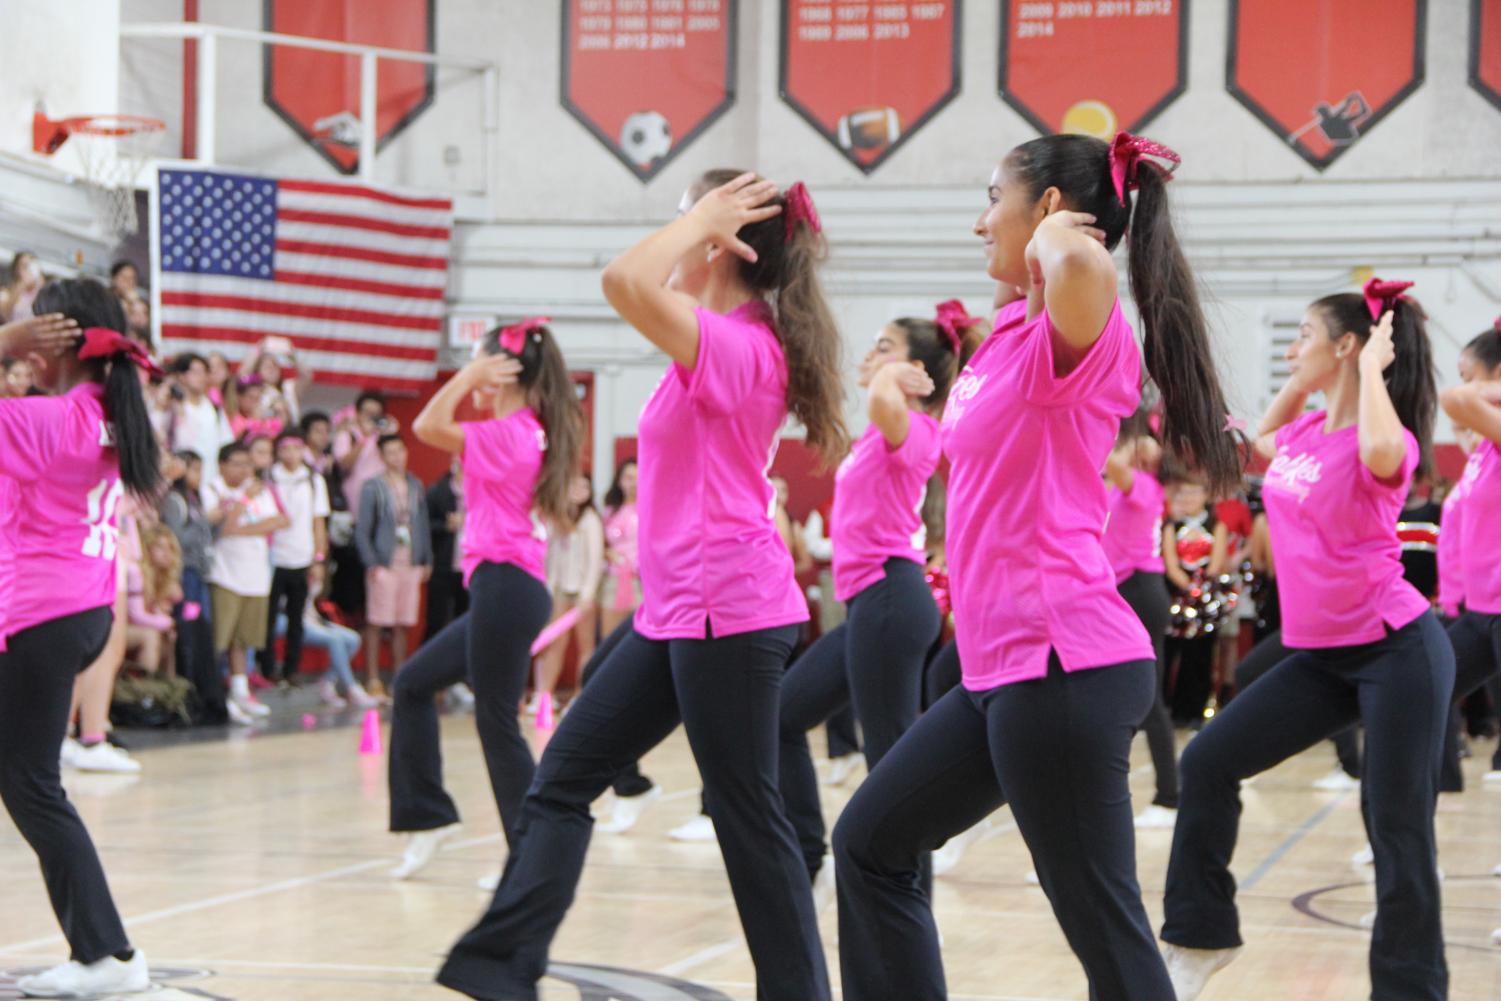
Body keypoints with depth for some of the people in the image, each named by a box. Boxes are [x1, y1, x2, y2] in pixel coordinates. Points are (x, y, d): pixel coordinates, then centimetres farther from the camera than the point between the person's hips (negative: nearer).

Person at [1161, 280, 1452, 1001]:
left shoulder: (1389, 441, -14)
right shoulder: (1303, 435, 10)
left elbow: (1378, 450, -41)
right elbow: (1256, 443, 34)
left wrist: (1372, 367, -24)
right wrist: (1299, 382, 18)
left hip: (1394, 651, -8)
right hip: (1322, 655, 8)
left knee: (1397, 827, -5)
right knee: (1209, 761, 5)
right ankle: (1199, 937, 16)